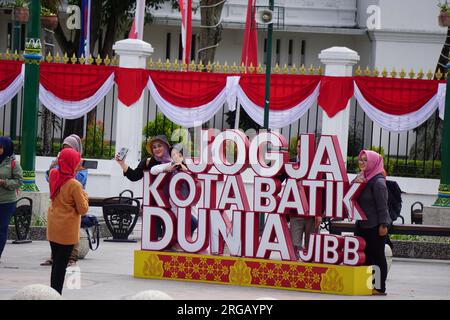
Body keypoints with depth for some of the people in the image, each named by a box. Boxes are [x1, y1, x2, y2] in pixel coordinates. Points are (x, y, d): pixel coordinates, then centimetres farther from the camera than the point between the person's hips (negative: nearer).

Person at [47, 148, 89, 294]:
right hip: (67, 230, -7)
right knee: (61, 265, -1)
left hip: (53, 227, 7)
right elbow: (83, 209, -15)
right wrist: (84, 196, 1)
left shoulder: (54, 176, -2)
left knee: (56, 263, 17)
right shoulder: (75, 185, -20)